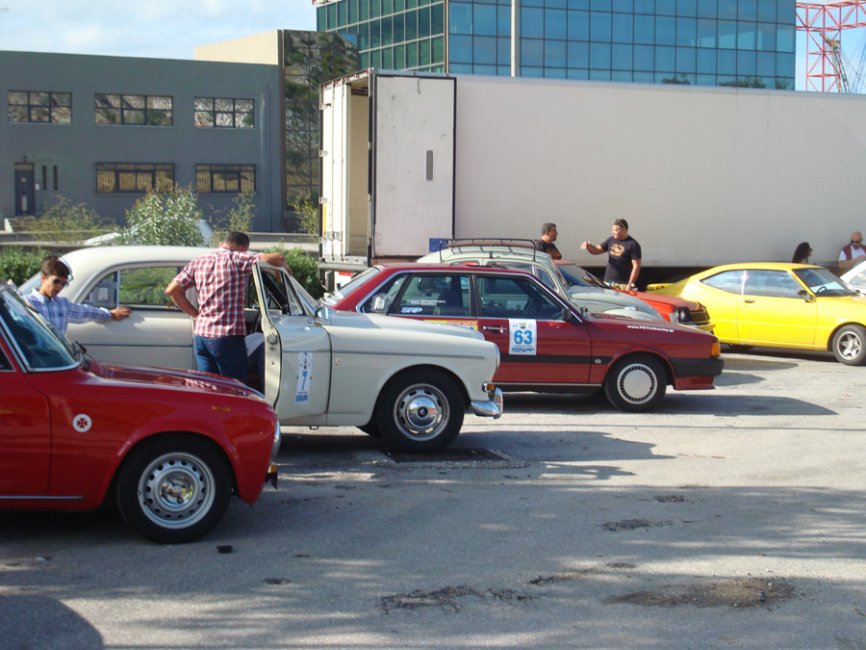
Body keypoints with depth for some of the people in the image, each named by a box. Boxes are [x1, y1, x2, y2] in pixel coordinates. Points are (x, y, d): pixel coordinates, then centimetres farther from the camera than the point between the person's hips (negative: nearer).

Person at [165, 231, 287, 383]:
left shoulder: (198, 262, 12)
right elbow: (277, 258, -13)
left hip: (200, 335, 6)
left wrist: (195, 313, 14)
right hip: (228, 336, -6)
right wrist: (282, 268, 9)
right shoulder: (238, 259, -5)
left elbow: (172, 290, 9)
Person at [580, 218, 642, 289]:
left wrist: (630, 284, -16)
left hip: (623, 284, -6)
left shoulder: (633, 244, -8)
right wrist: (588, 246, -7)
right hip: (608, 282, 6)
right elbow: (597, 250, 16)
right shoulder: (611, 240, 11)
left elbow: (636, 266, -10)